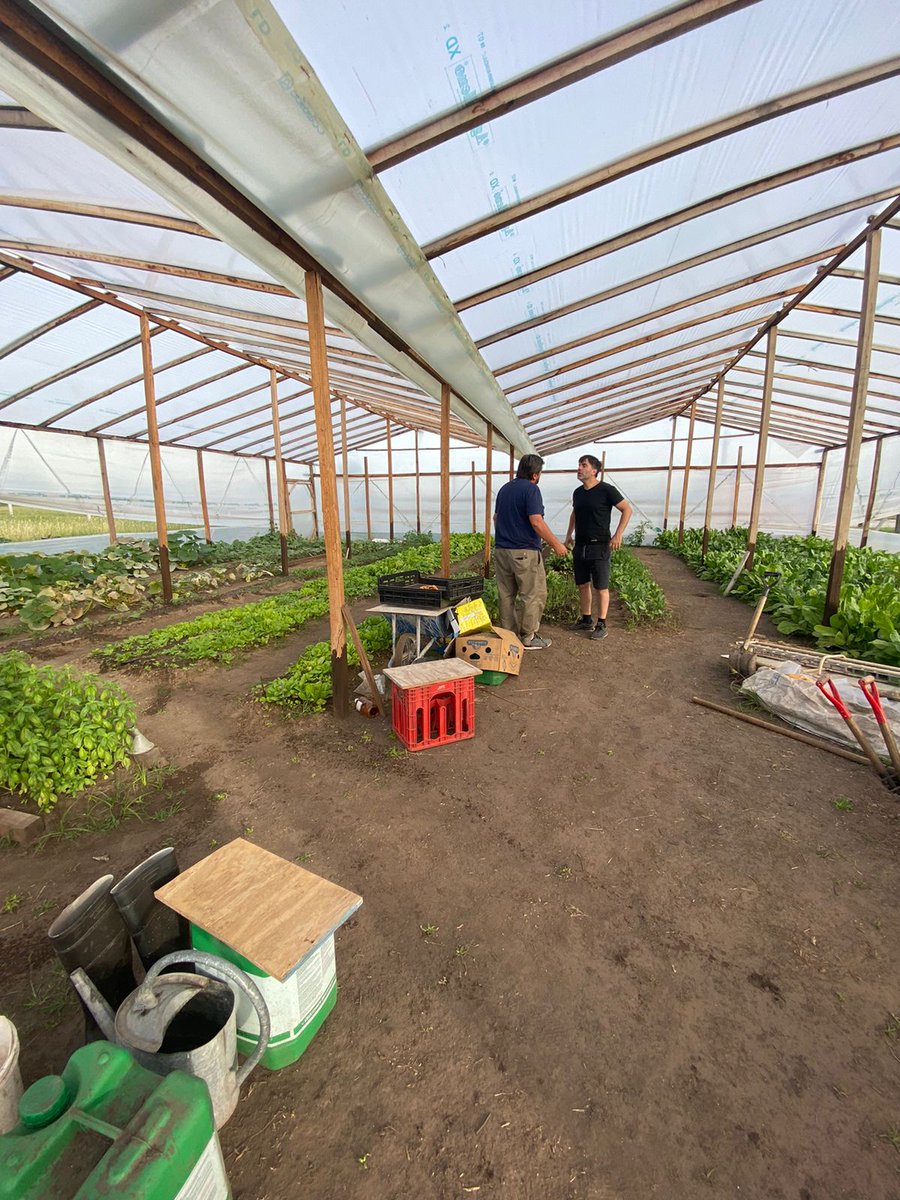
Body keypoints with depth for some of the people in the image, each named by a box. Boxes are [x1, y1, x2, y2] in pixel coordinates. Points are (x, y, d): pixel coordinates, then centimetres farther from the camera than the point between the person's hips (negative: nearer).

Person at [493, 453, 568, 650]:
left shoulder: (504, 488, 14)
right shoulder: (531, 489, -11)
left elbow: (496, 517, 22)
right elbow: (536, 522, -19)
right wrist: (556, 544, -11)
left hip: (501, 550, 8)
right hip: (524, 552, -8)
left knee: (506, 595, 12)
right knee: (534, 595, 3)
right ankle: (528, 638, 7)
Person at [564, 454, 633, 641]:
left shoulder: (606, 490, -9)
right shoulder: (577, 492, 10)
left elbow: (627, 509, -7)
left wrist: (618, 534, -15)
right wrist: (569, 534, 17)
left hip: (599, 547, -6)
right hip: (580, 547, 6)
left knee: (601, 587, 0)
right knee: (583, 585, 11)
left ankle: (601, 625, 9)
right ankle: (586, 620, 24)